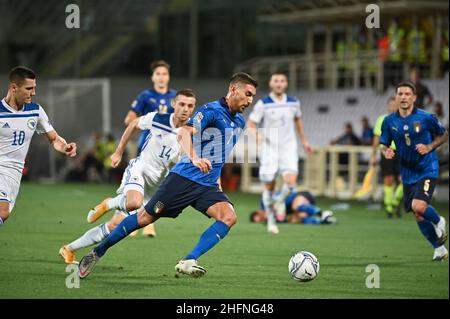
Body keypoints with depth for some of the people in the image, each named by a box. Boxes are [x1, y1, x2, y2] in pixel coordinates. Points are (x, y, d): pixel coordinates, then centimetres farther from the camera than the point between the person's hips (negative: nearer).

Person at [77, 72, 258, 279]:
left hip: (208, 186, 6)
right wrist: (194, 158, -43)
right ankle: (97, 252, 14)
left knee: (229, 216, -21)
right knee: (145, 217, -3)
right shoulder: (212, 110, -10)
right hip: (184, 177, -6)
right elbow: (185, 132, -27)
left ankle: (188, 262, -28)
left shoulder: (240, 122, 15)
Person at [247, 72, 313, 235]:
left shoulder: (293, 102, 4)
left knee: (290, 182, -18)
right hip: (269, 149, -2)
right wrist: (257, 134, -27)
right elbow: (251, 123, -5)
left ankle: (279, 202, 13)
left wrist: (304, 141, 27)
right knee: (269, 186, 0)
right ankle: (271, 220, 19)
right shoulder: (263, 104, -6)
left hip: (289, 148, 2)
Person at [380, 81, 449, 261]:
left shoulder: (426, 118, -11)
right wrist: (386, 152, -16)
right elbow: (384, 145, 8)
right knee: (418, 216, 7)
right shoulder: (389, 121, -2)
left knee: (418, 207, -24)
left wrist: (429, 147, -14)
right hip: (407, 173, 5)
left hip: (427, 170, -4)